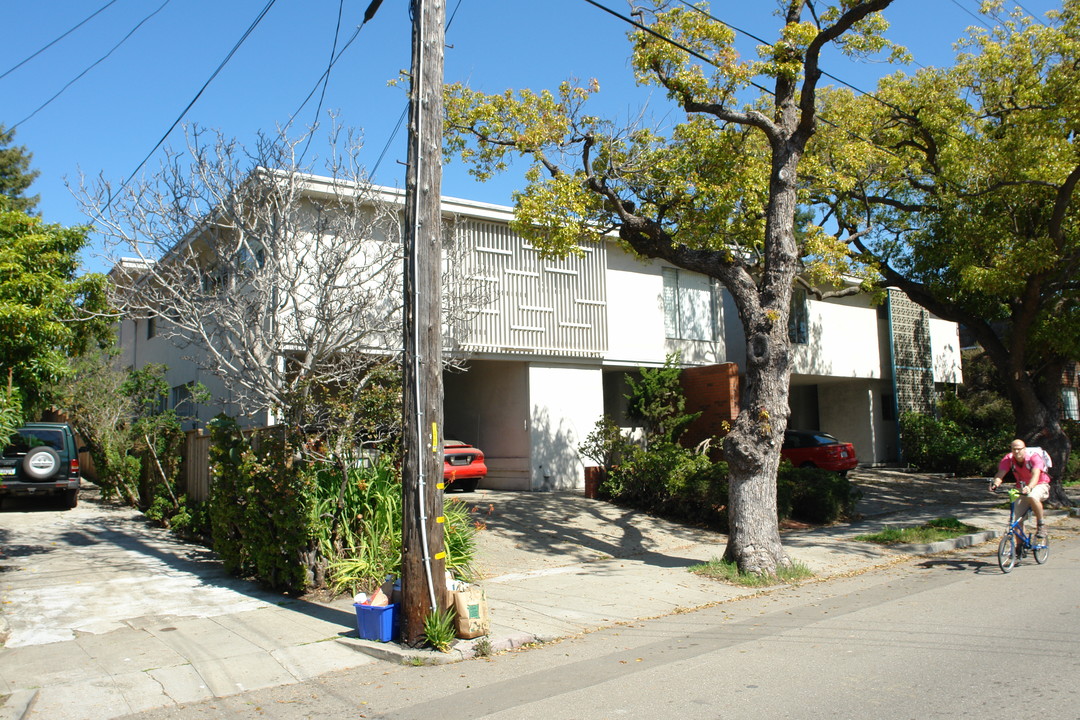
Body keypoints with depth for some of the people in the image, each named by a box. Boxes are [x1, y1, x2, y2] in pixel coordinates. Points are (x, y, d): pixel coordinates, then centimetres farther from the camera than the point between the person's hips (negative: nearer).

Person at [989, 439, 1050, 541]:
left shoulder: (1034, 457, -24)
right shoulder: (1008, 459, -15)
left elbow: (1035, 474, -40)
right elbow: (1000, 473, -28)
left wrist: (1029, 487, -59)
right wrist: (995, 483, -50)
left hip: (1040, 485, -4)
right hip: (1022, 488, 4)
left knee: (1032, 497, -38)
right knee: (1018, 519, -4)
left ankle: (1040, 527, -18)